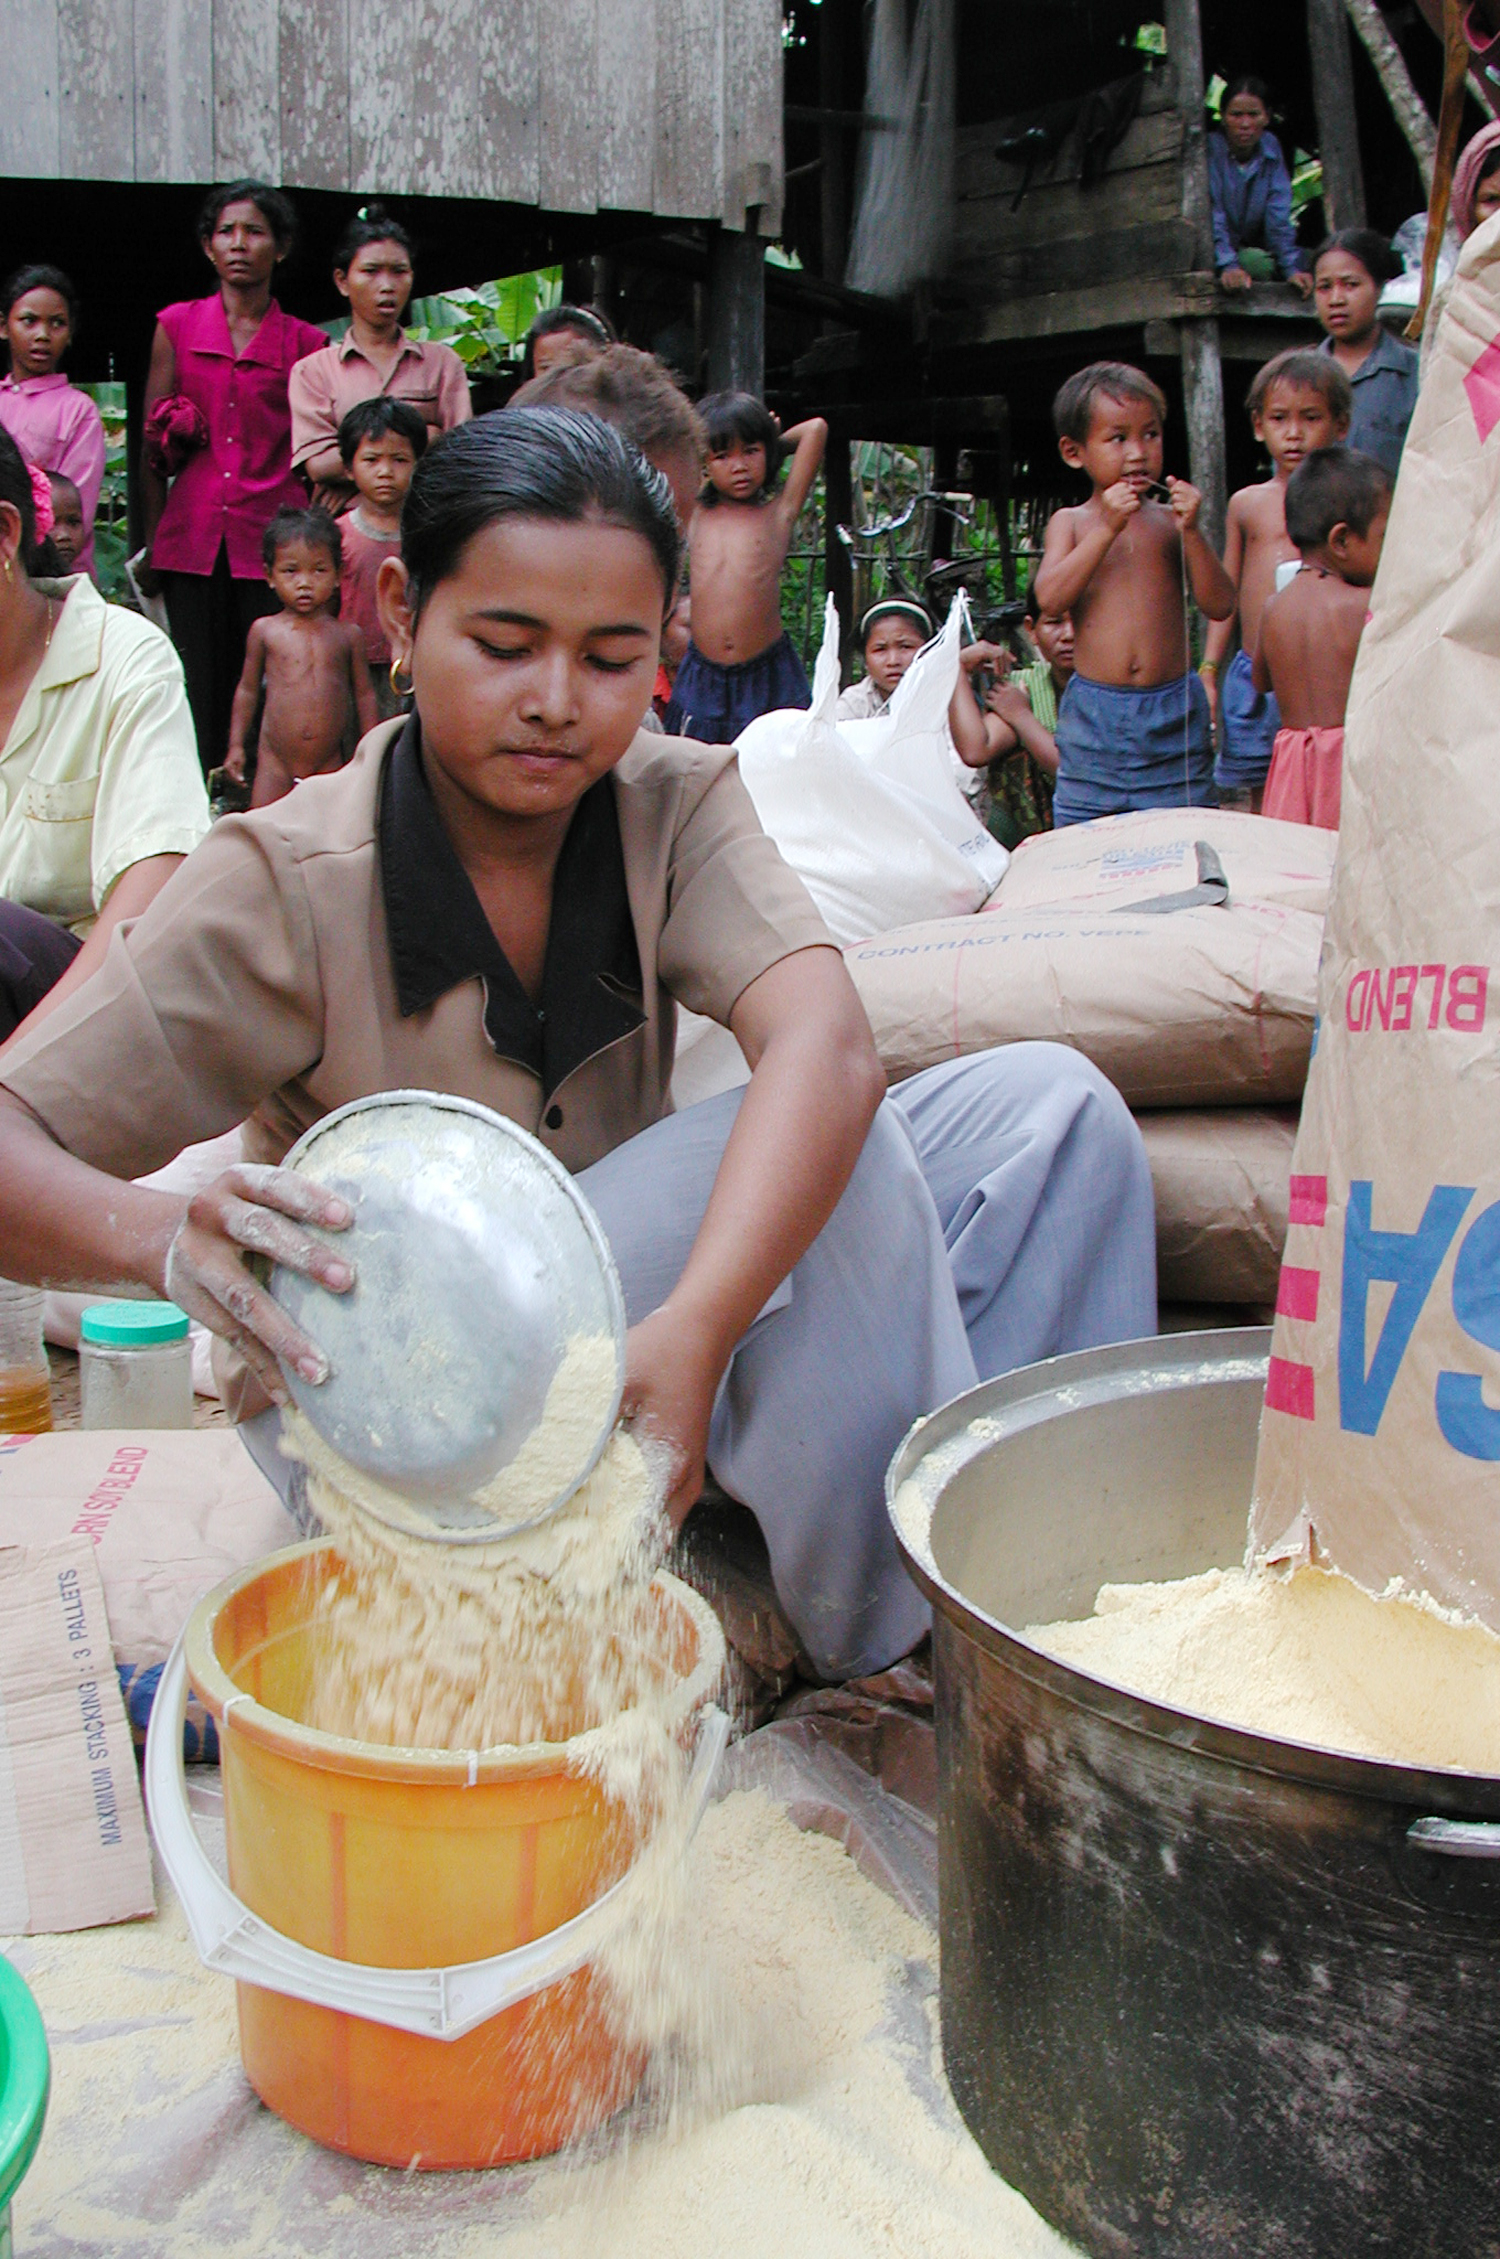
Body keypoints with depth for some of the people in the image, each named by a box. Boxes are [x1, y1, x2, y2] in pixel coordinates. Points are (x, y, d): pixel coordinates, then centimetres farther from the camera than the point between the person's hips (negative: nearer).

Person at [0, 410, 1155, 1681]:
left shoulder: (674, 804, -9)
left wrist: (690, 1331, -46)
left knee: (1049, 1106, -9)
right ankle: (900, 1657, -12)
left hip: (621, 1346, 5)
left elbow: (826, 1044, -27)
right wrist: (164, 1241, -46)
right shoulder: (287, 890, -18)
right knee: (846, 1162, -29)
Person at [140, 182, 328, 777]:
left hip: (272, 543, -1)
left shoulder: (305, 343, 7)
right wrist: (151, 546, 4)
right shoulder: (176, 326, 11)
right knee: (200, 695, 2)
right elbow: (152, 448, 10)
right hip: (193, 538, 1)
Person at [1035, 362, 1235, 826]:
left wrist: (1191, 531, -11)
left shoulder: (1170, 521, 8)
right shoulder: (1070, 522, 8)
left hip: (1172, 717, 0)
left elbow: (1219, 605, 1)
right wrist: (1107, 527, -13)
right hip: (1093, 714, 0)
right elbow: (1050, 597, -9)